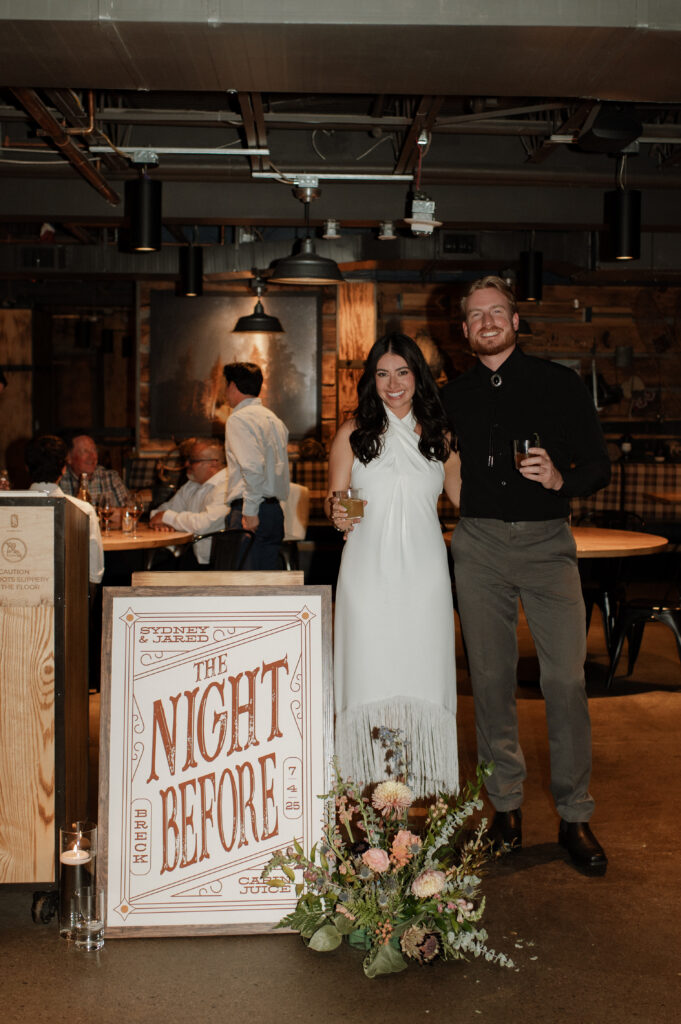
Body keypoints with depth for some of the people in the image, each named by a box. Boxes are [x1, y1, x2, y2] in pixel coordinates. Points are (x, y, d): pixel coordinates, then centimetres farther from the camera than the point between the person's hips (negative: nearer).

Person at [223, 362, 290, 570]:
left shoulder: (238, 418, -8)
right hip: (275, 510, 9)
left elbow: (253, 466, -21)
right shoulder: (273, 418, 19)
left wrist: (250, 512, -18)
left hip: (251, 512, -9)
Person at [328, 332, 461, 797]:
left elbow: (465, 496, 16)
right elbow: (334, 498, 7)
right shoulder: (354, 432, 5)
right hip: (369, 568, -1)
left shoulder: (439, 435, 9)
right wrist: (339, 514, -15)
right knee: (372, 672, -3)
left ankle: (420, 784, 10)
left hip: (423, 571, 1)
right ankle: (373, 779, 6)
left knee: (421, 672, 0)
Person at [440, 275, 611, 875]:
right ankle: (506, 807, 17)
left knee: (566, 678, -6)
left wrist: (561, 478, -16)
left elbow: (599, 466, 4)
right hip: (479, 544, 2)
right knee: (491, 678, 5)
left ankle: (575, 816, 7)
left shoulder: (560, 384, 5)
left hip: (547, 541, -2)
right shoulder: (453, 398, 12)